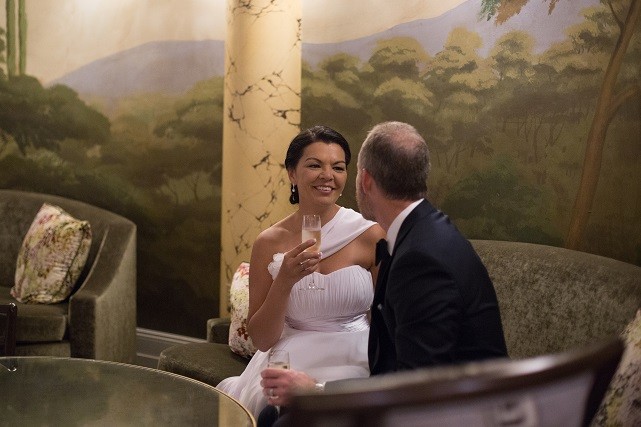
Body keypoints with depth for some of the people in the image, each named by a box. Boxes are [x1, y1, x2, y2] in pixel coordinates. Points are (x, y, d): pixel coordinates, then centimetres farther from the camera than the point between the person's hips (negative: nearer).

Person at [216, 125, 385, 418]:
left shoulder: (371, 235, -5)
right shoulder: (270, 242, -1)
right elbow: (261, 339, -1)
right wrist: (285, 281, -17)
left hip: (354, 362, -2)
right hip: (292, 361, 2)